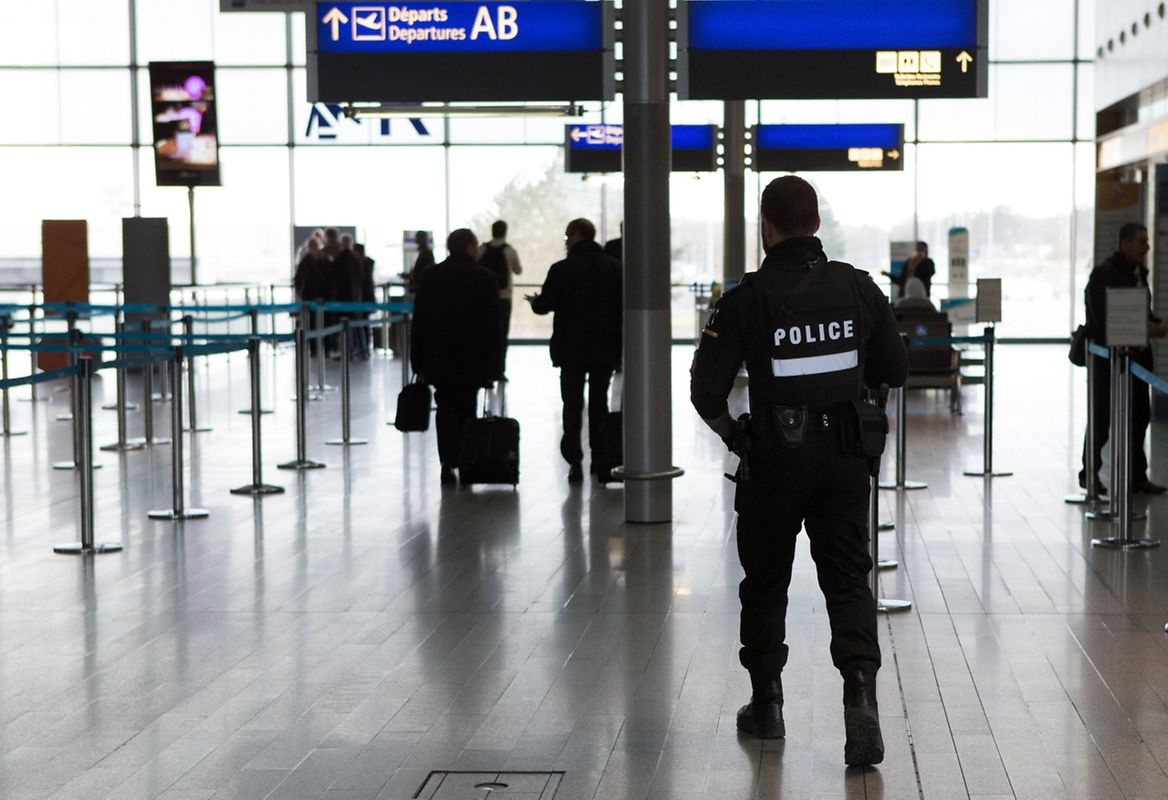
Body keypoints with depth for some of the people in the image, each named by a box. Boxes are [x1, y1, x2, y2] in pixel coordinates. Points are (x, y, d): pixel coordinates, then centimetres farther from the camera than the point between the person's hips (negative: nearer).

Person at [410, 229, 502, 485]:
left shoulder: (429, 276, 3)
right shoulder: (485, 279, -4)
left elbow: (419, 322, 3)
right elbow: (492, 327, -4)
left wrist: (418, 361, 7)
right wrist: (490, 368, 0)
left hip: (438, 359, 2)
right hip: (471, 360, -2)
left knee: (446, 410, 6)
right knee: (466, 411, 7)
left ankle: (448, 464, -2)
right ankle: (462, 462, 3)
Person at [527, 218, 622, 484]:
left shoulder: (562, 269, -11)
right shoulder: (614, 267, 1)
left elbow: (544, 305, -8)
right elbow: (623, 305, 2)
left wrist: (534, 301, 14)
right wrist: (618, 345, 10)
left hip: (571, 350, -3)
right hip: (605, 349, 3)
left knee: (572, 406, 2)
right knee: (599, 404, 14)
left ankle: (575, 461, -6)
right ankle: (600, 459, 15)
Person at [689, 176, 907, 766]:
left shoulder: (747, 299, -11)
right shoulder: (857, 287, -2)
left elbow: (706, 390, -11)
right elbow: (894, 369, 7)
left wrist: (731, 433, 8)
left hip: (773, 458, -2)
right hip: (845, 456, 2)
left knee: (766, 581, 14)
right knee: (847, 578, 6)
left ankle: (766, 705, 24)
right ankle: (860, 687, -16)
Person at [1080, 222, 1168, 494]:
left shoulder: (1139, 272, 11)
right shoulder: (1104, 274, -13)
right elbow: (1101, 318, -20)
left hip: (1136, 355, 7)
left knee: (1139, 416, 8)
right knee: (1102, 418, 2)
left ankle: (1137, 476, 15)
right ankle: (1089, 474, 15)